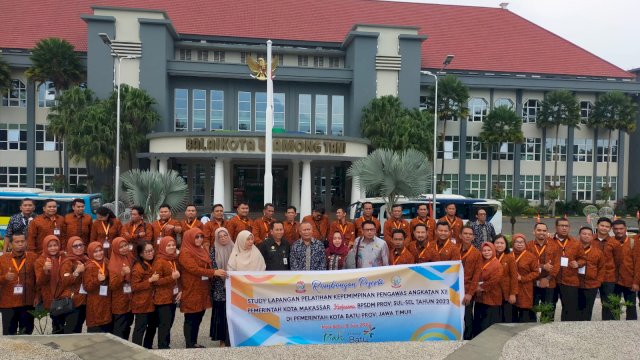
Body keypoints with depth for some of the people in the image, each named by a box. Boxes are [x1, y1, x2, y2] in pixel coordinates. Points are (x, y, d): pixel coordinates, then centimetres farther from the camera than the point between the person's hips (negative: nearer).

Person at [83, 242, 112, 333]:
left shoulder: (106, 264, 8)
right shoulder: (90, 267, -10)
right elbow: (87, 287, -16)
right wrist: (97, 280, -29)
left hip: (107, 304, 6)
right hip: (95, 306, -6)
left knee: (108, 331, 11)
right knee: (96, 333, -3)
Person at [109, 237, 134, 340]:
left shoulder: (131, 258, 3)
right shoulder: (113, 264, -14)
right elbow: (112, 285, -22)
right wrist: (122, 274, -33)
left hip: (130, 300, 6)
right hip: (119, 303, -6)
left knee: (127, 329, 17)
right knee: (119, 331, -2)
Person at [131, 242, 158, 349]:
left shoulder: (151, 265, 10)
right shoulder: (138, 267, -16)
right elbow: (134, 287, -21)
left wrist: (156, 280, 8)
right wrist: (150, 280, -23)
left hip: (151, 302, 9)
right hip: (142, 303, -9)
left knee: (153, 326, 16)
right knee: (140, 328, -3)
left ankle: (148, 348, 29)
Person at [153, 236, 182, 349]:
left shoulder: (175, 259, 9)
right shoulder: (159, 261, -13)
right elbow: (155, 281, -17)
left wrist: (180, 290, 6)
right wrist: (171, 277, -25)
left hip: (173, 297, 7)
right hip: (163, 298, -7)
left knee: (169, 323, 13)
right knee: (164, 324, -5)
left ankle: (167, 345, 23)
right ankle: (163, 348, 3)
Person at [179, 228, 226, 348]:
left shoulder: (202, 250, 15)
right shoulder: (185, 253, -13)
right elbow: (194, 269, -23)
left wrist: (217, 272, 4)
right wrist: (214, 272, -27)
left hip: (203, 291, 8)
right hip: (191, 292, -8)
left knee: (198, 318, 13)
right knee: (190, 319, 0)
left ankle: (194, 343, 24)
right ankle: (189, 345, 9)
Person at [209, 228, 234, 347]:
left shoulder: (233, 248, 7)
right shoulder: (214, 250, 1)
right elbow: (212, 268, -5)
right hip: (220, 287, -2)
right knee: (221, 313, 0)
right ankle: (222, 339, 10)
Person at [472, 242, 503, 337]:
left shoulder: (497, 264, -11)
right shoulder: (480, 263, 10)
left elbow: (494, 280, -18)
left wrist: (482, 287, -11)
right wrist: (477, 287, -2)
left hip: (491, 298, -7)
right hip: (480, 297, 7)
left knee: (490, 323, -2)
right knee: (478, 321, 13)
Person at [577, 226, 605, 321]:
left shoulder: (598, 251, 6)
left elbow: (602, 268, 10)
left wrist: (598, 281, 3)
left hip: (592, 285, 2)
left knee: (588, 310, 8)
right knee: (577, 308, 4)